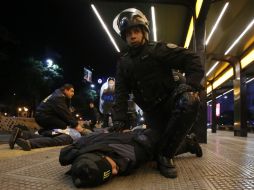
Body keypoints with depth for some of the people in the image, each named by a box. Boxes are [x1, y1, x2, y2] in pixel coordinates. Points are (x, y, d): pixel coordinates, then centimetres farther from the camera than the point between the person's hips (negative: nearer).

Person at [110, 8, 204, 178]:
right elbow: (121, 93, 2)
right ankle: (188, 142, 31)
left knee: (189, 101, -36)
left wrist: (191, 84, -27)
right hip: (151, 110, 4)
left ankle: (165, 156, -22)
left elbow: (192, 60, -10)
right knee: (164, 140, -9)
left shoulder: (158, 49, -4)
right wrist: (119, 119, -10)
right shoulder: (123, 62, 9)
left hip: (169, 101, -3)